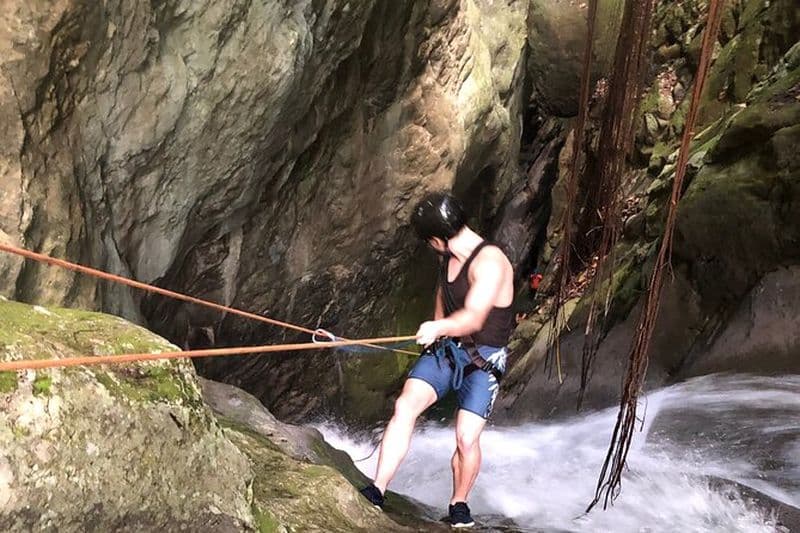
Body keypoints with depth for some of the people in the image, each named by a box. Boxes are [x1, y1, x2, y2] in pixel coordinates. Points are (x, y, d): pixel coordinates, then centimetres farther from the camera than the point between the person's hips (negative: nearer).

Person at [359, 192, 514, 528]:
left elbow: (473, 318, -30)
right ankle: (376, 491, -15)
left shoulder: (489, 261, -20)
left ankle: (459, 504, 15)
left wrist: (440, 327, -47)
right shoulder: (449, 258, 6)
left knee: (466, 438, -12)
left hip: (483, 359, -6)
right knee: (405, 405, -15)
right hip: (445, 348, 6)